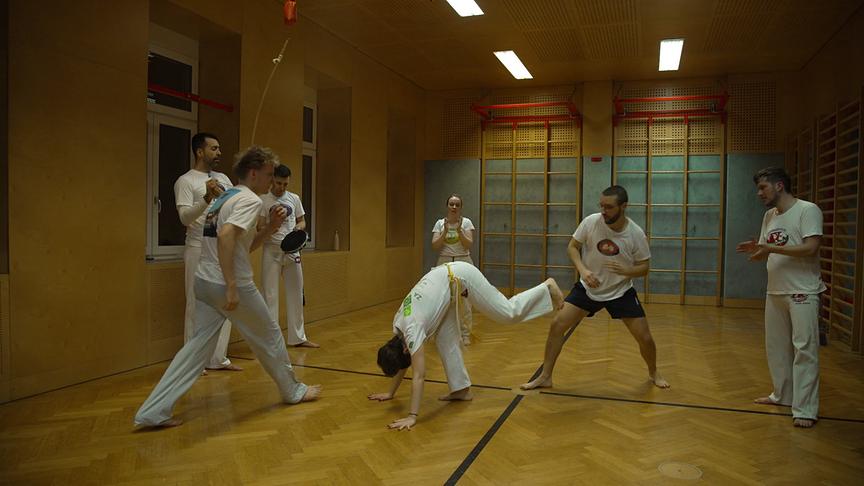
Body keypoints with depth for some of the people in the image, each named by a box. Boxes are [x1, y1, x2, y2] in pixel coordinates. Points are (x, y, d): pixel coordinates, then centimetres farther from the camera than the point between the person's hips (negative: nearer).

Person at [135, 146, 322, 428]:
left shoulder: (225, 197, 16)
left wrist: (271, 228, 12)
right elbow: (226, 236, -29)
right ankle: (293, 391, 29)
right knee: (269, 337, 11)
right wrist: (232, 286, -29)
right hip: (233, 286, -8)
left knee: (199, 344, 10)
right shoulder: (250, 200, -13)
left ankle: (153, 412, 5)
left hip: (205, 282, 8)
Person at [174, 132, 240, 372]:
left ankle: (218, 358, 18)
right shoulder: (185, 181, -6)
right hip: (200, 250, -6)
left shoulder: (224, 179, 12)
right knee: (197, 306, -2)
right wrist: (207, 197, -31)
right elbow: (185, 217, -18)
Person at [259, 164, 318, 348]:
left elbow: (302, 221, 15)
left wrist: (298, 228, -8)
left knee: (295, 294, 11)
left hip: (292, 250, 4)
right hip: (272, 250, -4)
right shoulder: (263, 200, -5)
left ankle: (298, 337, 23)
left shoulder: (294, 198, 8)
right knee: (270, 295, -2)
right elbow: (260, 228, -8)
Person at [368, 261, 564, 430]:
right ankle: (461, 389, 14)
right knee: (445, 341, 3)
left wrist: (412, 416, -30)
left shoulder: (412, 330, -26)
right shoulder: (398, 326, -4)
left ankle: (547, 288, 17)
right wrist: (390, 393, 16)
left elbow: (418, 376, -28)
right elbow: (401, 363, 12)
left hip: (459, 275, -7)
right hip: (445, 278, 8)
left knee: (508, 313, 0)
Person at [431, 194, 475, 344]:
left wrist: (459, 230, -21)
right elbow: (434, 246, -6)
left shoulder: (466, 222, -2)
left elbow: (469, 245, -10)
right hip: (444, 263, 1)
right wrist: (445, 232, -18)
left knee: (464, 300, -1)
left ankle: (465, 333, 11)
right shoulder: (440, 223, 2)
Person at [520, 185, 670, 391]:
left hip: (621, 292, 0)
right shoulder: (591, 222, -18)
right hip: (588, 288, 1)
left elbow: (643, 268, -8)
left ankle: (653, 373, 33)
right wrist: (583, 270, -23)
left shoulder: (636, 234, -18)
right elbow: (572, 246, -5)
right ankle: (545, 377, 6)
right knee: (557, 325, -9)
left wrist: (626, 270, -30)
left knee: (645, 338, 0)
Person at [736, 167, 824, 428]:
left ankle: (805, 409, -2)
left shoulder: (808, 210, -10)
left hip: (802, 293, -7)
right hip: (775, 291, 7)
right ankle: (783, 395, 26)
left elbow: (810, 248, -20)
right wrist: (754, 249, -7)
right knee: (776, 346, 13)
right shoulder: (769, 215, 11)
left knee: (804, 349, -5)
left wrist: (771, 247, -22)